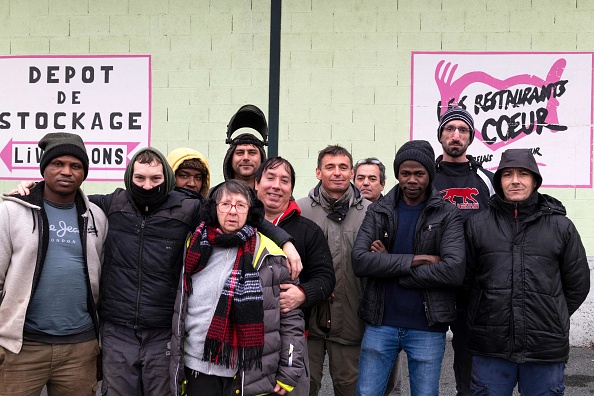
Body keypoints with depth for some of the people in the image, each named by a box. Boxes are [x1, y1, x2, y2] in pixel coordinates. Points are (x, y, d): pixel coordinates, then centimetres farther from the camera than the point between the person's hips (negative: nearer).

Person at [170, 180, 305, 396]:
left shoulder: (269, 255, -6)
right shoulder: (196, 248, 4)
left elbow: (291, 317, -3)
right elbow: (179, 312, 12)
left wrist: (289, 373, -5)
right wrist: (175, 367, 13)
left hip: (252, 376, -2)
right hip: (198, 370, 3)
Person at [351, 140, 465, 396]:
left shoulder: (447, 215, -1)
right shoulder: (378, 211, 4)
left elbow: (454, 271, -16)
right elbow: (359, 261, -11)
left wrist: (389, 266, -12)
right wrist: (415, 260, -17)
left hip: (427, 328, -1)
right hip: (380, 324, 2)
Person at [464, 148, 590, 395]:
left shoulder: (561, 227, 4)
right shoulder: (477, 224, 3)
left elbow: (577, 283, 11)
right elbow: (465, 277, 7)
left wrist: (552, 318, 11)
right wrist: (491, 315, 8)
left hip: (545, 348, 0)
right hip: (490, 347, 0)